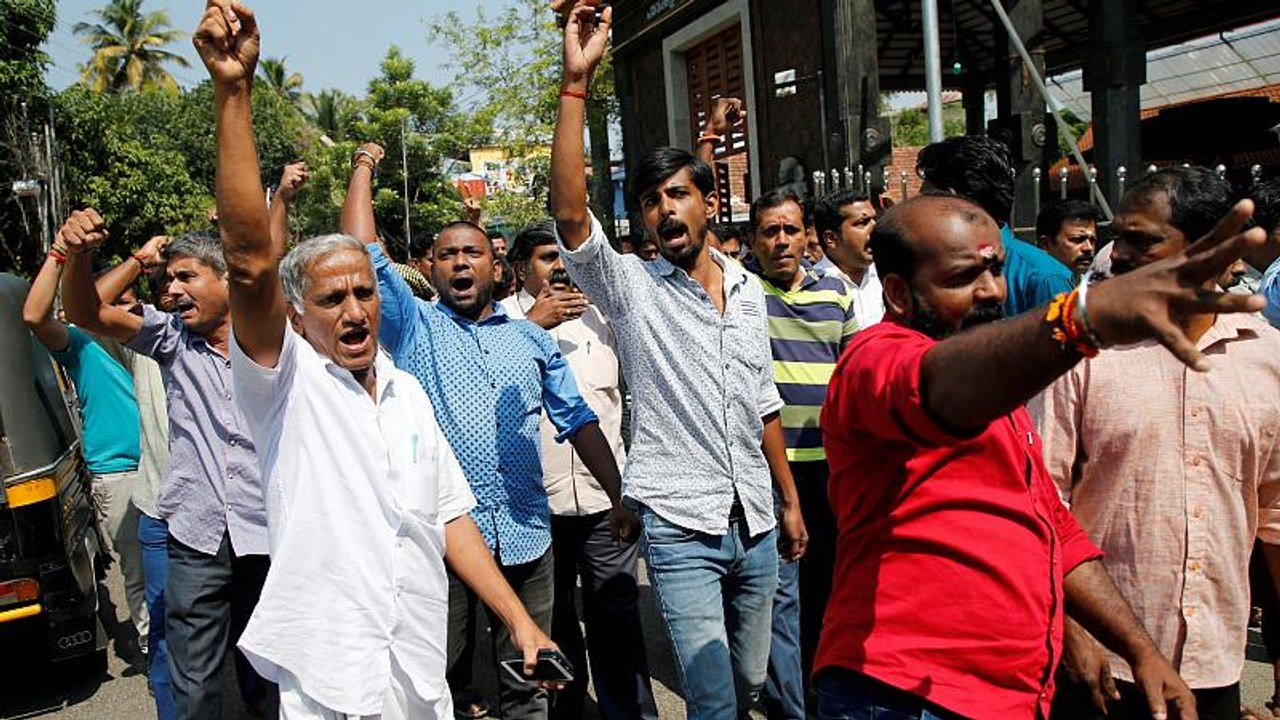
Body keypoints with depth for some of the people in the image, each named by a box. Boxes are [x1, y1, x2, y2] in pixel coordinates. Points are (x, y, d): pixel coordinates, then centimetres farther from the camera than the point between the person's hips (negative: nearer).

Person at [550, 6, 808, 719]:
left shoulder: (748, 290, 9)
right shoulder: (630, 287, -5)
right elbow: (570, 213, -23)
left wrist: (791, 500, 15)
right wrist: (576, 83, -29)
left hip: (756, 523, 5)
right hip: (681, 527, -5)